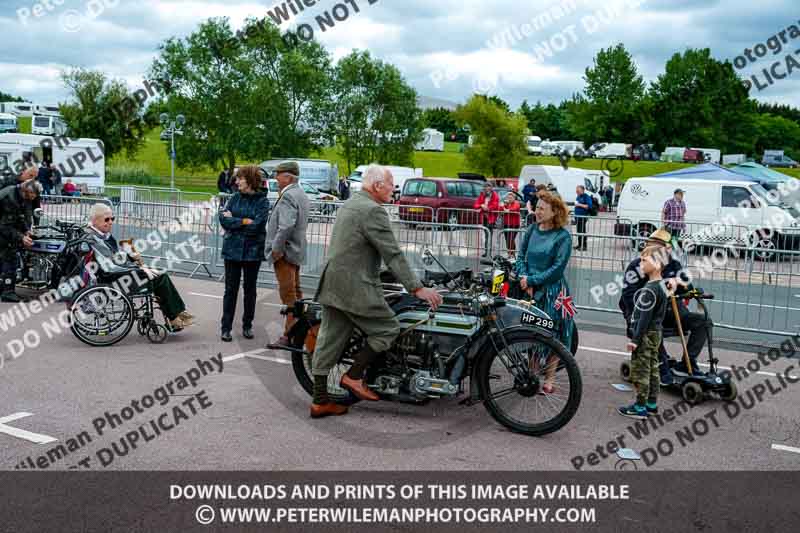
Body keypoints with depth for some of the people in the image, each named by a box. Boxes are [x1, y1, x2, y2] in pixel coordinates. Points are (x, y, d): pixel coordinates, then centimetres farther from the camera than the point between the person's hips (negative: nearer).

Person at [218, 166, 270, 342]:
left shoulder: (262, 201, -6)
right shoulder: (235, 198, 3)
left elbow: (257, 226, -17)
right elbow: (223, 219, -7)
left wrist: (233, 221, -10)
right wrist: (244, 221, -14)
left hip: (253, 251, -1)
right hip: (232, 249, 2)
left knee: (250, 289, 11)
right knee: (231, 289, 4)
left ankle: (247, 326, 24)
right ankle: (226, 327, 10)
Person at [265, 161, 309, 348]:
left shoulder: (288, 196, -17)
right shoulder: (301, 194, 15)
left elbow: (286, 226, -27)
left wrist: (276, 249, -19)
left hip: (285, 252, -10)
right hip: (296, 251, 10)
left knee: (288, 294, -7)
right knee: (295, 292, 16)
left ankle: (290, 335, -5)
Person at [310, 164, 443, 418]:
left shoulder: (349, 204, 17)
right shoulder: (373, 211, -14)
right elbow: (393, 254, -19)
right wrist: (417, 288, -18)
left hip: (332, 283, 10)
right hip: (356, 288, -10)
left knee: (329, 340, 10)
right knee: (388, 329, 2)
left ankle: (320, 401, 14)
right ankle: (354, 376, 3)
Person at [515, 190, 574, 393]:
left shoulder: (563, 236, -8)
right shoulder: (532, 229, 7)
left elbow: (557, 268, -13)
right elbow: (521, 256, 10)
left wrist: (532, 280, -14)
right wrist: (524, 279, -6)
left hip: (552, 291, -4)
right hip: (529, 290, 4)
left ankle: (549, 378, 16)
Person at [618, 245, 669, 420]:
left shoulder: (650, 289, -21)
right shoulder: (661, 285, 9)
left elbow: (645, 317, -22)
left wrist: (635, 339, -19)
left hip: (646, 334, -10)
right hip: (655, 333, 10)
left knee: (640, 370, -3)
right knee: (652, 368, 16)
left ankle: (640, 408, 1)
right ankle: (652, 404, 25)